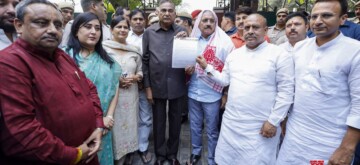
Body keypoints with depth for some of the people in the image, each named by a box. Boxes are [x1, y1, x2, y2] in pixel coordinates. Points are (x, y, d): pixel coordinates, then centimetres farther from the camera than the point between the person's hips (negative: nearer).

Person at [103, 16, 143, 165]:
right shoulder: (104, 48, -5)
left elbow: (140, 72, 13)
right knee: (115, 129, 3)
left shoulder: (134, 51, 7)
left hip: (131, 96, 4)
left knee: (130, 127, 12)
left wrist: (135, 78, -8)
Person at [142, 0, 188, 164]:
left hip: (177, 85, 1)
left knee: (175, 120, 14)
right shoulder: (149, 32, 0)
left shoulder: (182, 31, 3)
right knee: (158, 121, 13)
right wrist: (147, 86, -3)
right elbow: (145, 61, 0)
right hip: (157, 85, -1)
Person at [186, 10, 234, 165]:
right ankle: (196, 151, 41)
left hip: (212, 94, -4)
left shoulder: (224, 42, -8)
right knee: (195, 126, 19)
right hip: (193, 92, 4)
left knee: (211, 130, 11)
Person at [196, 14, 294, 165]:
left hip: (260, 127, -5)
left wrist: (273, 122, -12)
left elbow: (286, 91, -10)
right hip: (231, 123, 5)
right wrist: (207, 67, 2)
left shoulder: (280, 54, -8)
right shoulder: (234, 54, 9)